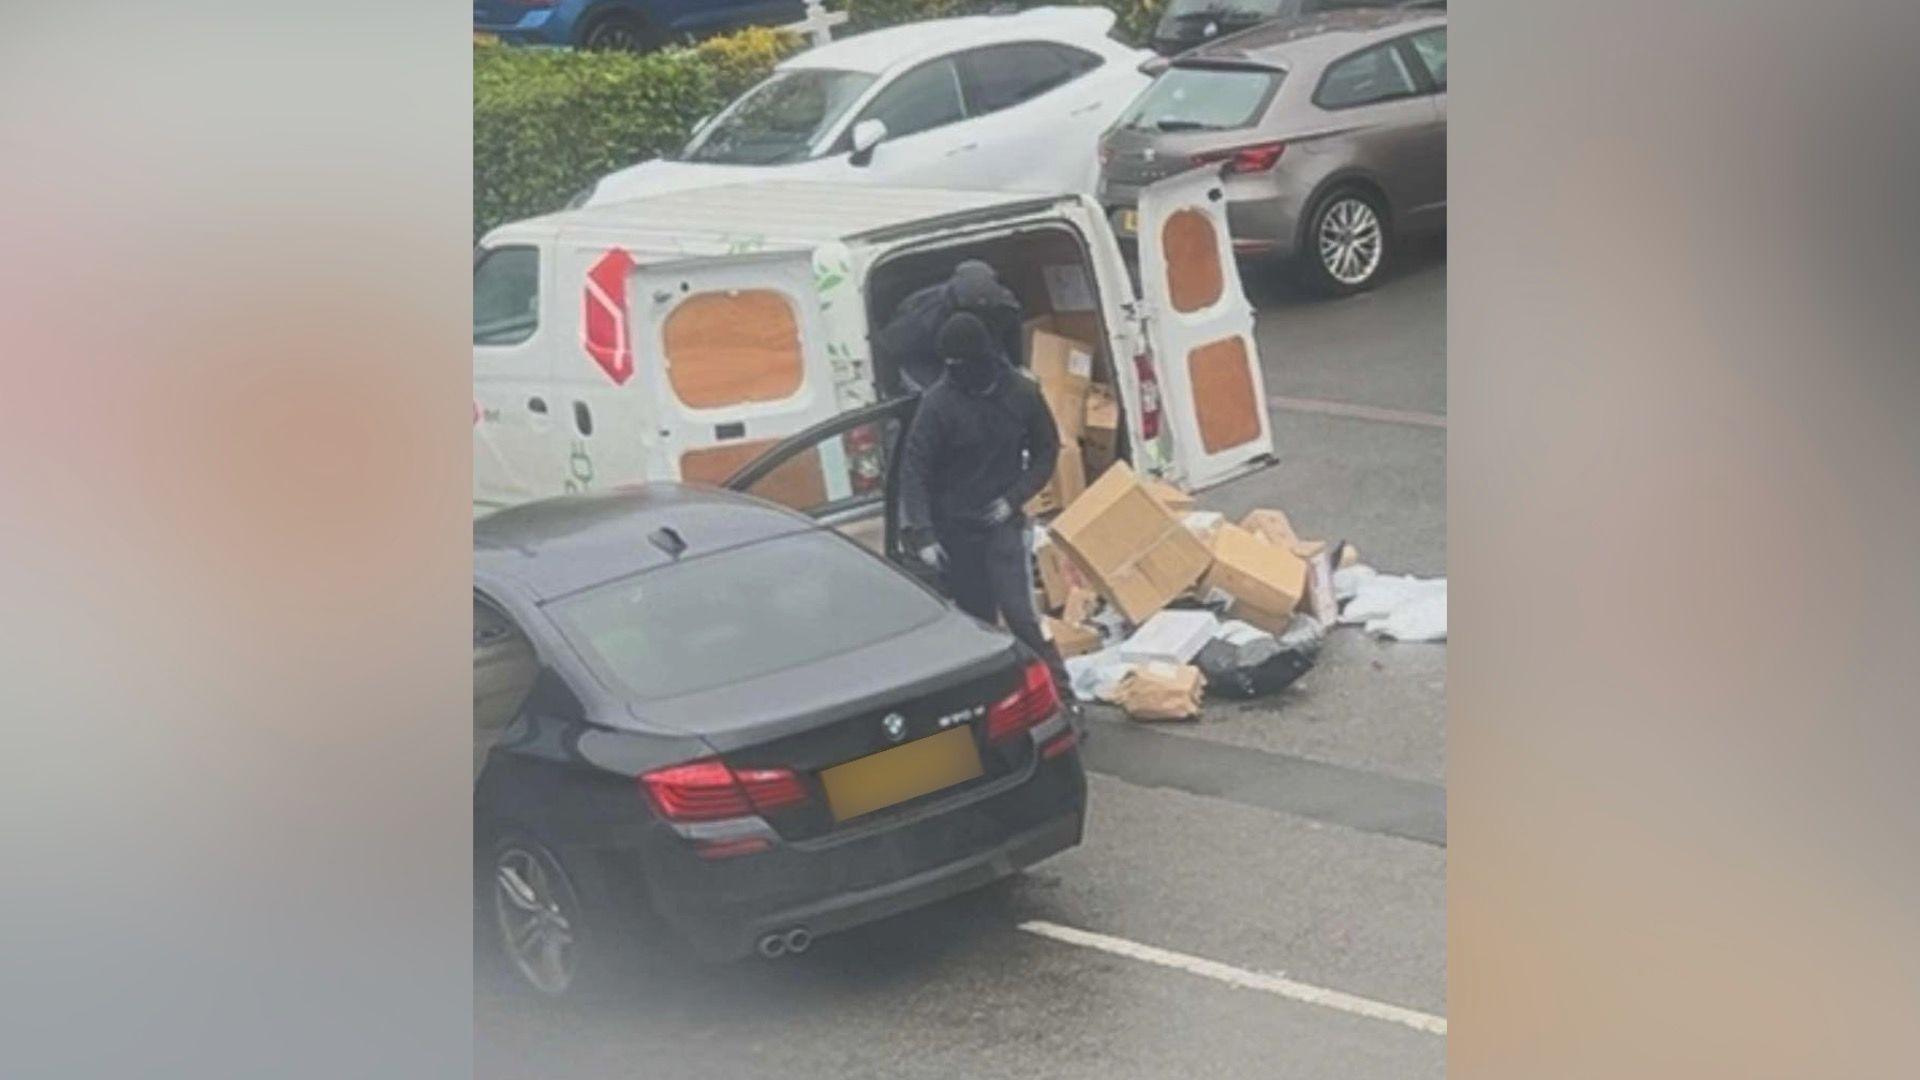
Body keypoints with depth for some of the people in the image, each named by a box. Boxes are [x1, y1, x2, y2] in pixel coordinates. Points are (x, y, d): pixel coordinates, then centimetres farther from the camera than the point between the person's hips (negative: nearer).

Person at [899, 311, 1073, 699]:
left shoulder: (1021, 392, -6)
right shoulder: (938, 402, -12)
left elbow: (1046, 450, 8)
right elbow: (914, 469, -13)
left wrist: (1015, 497, -5)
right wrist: (922, 534, -22)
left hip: (1001, 522, 0)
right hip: (953, 528, 0)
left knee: (1020, 613, -10)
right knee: (976, 619, 7)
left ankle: (1061, 697, -2)